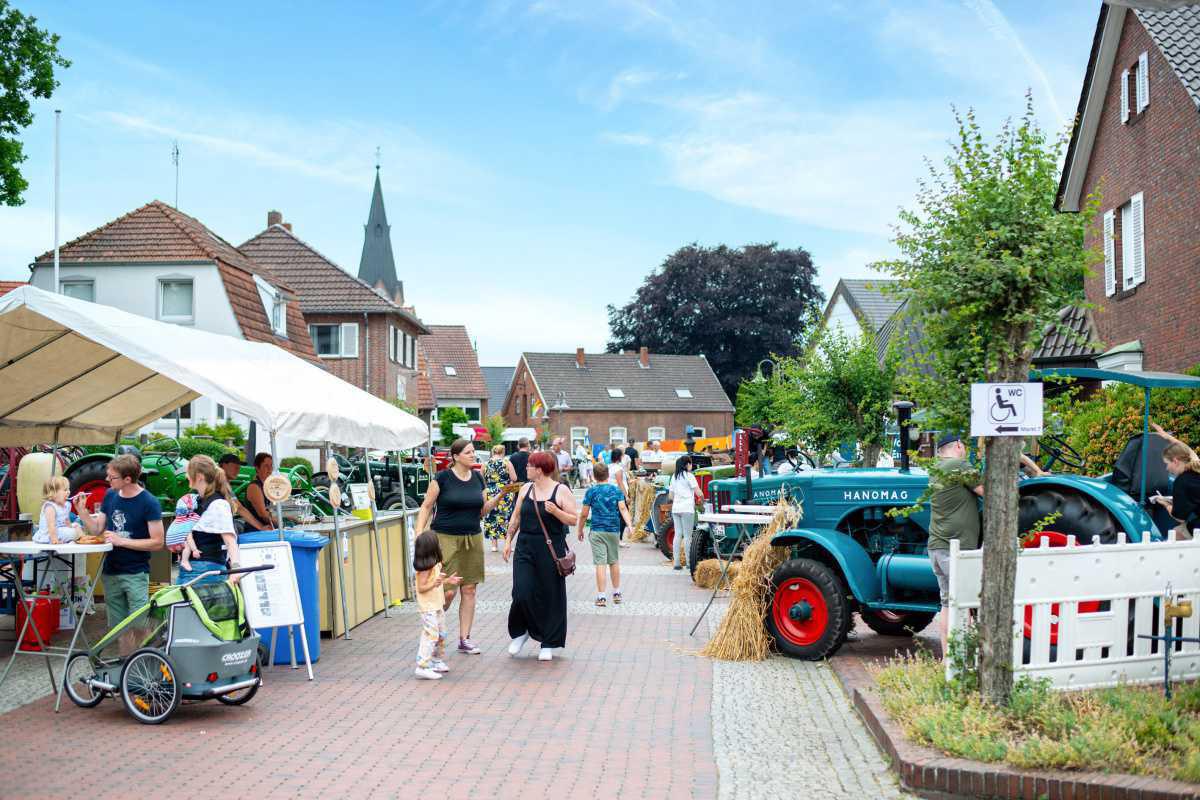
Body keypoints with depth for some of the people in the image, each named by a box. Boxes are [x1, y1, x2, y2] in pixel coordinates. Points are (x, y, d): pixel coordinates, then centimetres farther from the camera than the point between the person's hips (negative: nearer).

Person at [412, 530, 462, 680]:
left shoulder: (435, 565, 9)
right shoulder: (425, 568, -22)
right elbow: (421, 588, -23)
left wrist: (447, 580, 18)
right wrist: (434, 584, -37)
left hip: (437, 606, 10)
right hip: (428, 607, -10)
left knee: (441, 635, 17)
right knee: (431, 635, -12)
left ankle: (438, 662, 29)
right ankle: (423, 667, -10)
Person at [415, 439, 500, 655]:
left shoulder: (477, 478, 8)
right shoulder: (443, 478, -7)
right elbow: (426, 507, -2)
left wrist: (499, 497, 0)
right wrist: (420, 534, -12)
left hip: (472, 539, 5)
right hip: (446, 539, -5)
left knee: (469, 590, 6)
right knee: (448, 592, -9)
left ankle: (464, 639, 15)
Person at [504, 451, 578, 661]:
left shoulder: (561, 491, -4)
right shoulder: (526, 489, 10)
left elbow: (574, 520, -4)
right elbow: (516, 516, 16)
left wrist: (556, 511, -20)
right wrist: (509, 541, 11)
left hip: (551, 549, -3)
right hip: (526, 547, 3)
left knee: (550, 595, 2)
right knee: (522, 593, -7)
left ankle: (548, 644, 13)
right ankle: (520, 632, 18)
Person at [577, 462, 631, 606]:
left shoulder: (591, 492, -1)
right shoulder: (617, 491, 4)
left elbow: (584, 514, 0)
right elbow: (623, 509, -9)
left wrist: (580, 530, 11)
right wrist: (629, 525, -14)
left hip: (597, 531, -2)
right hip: (614, 531, 2)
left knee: (600, 563, -4)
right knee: (614, 562, 16)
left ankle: (601, 597, -5)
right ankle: (616, 593, 24)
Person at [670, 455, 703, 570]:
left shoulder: (674, 477, 14)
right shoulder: (689, 476, -6)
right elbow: (699, 493, -9)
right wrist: (702, 500, 10)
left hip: (675, 508, 6)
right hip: (687, 509, -6)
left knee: (677, 535, 6)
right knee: (687, 536, -3)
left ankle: (677, 562, 3)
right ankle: (689, 563, 0)